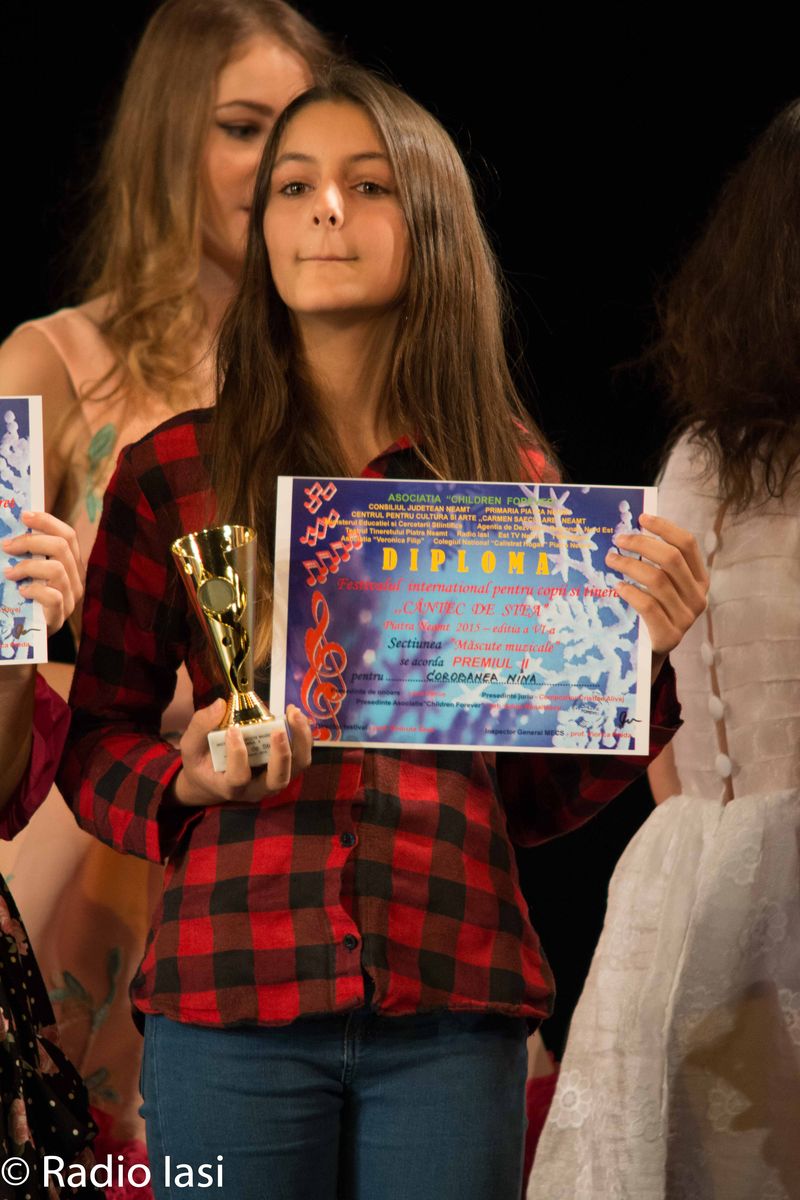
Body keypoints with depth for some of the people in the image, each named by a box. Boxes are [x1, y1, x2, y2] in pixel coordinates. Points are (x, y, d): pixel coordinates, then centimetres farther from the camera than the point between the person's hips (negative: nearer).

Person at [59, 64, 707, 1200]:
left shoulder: (511, 477, 9)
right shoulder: (172, 472, 6)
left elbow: (534, 797, 12)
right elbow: (93, 742, 10)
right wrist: (189, 782, -10)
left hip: (451, 1003, 1)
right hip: (232, 989, -1)